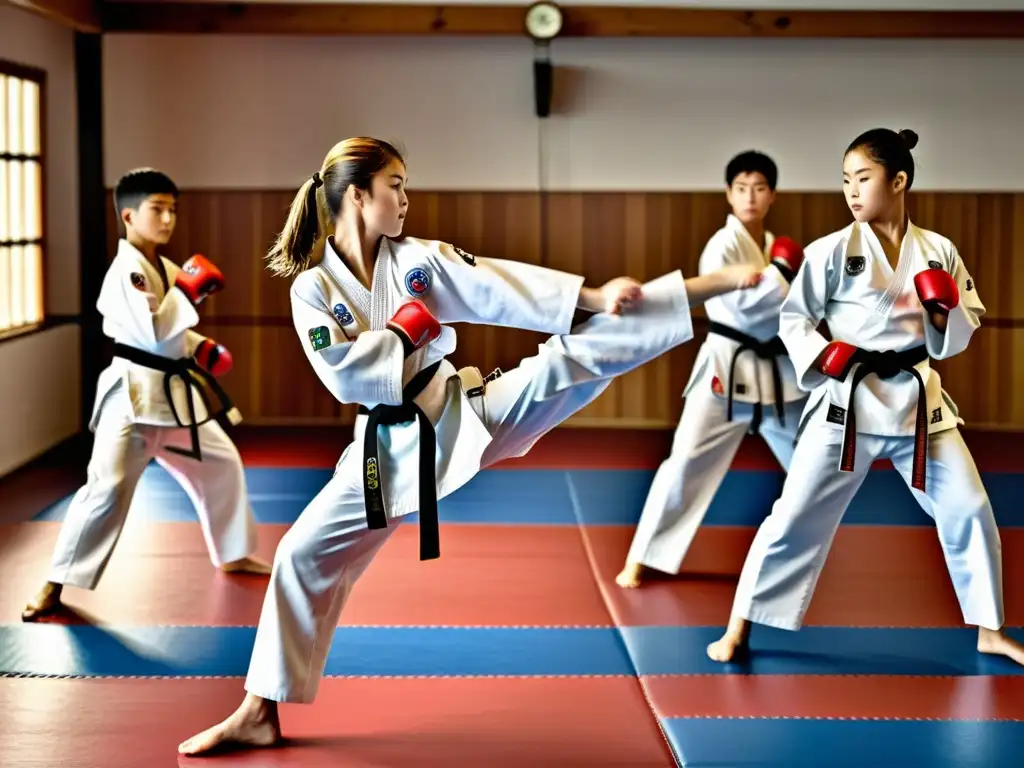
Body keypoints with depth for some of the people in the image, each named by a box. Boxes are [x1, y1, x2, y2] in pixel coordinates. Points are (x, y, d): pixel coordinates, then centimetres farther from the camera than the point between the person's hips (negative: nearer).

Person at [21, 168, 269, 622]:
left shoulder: (163, 267, 12)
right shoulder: (126, 271, -17)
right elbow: (155, 335, -28)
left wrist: (201, 348, 9)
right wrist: (187, 290, -23)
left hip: (175, 392, 9)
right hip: (135, 394, -9)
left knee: (221, 464, 20)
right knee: (107, 489, -15)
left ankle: (232, 554, 38)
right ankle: (55, 587, -9)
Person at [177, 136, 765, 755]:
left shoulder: (423, 259, 0)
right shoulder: (312, 288, -6)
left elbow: (504, 287, -9)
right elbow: (345, 375, -17)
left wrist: (593, 296, -18)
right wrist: (408, 328, -13)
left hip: (467, 412, 1)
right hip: (390, 445, -1)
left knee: (591, 346, -11)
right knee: (304, 555, -2)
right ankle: (259, 715, 10)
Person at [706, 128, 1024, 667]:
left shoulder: (939, 251, 2)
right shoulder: (833, 250, -6)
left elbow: (964, 333, 8)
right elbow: (793, 318, -3)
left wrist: (944, 318, -13)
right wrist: (818, 358, -20)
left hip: (919, 398, 3)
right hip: (847, 400, -3)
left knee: (968, 511, 6)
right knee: (796, 515, -4)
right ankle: (739, 628, 8)